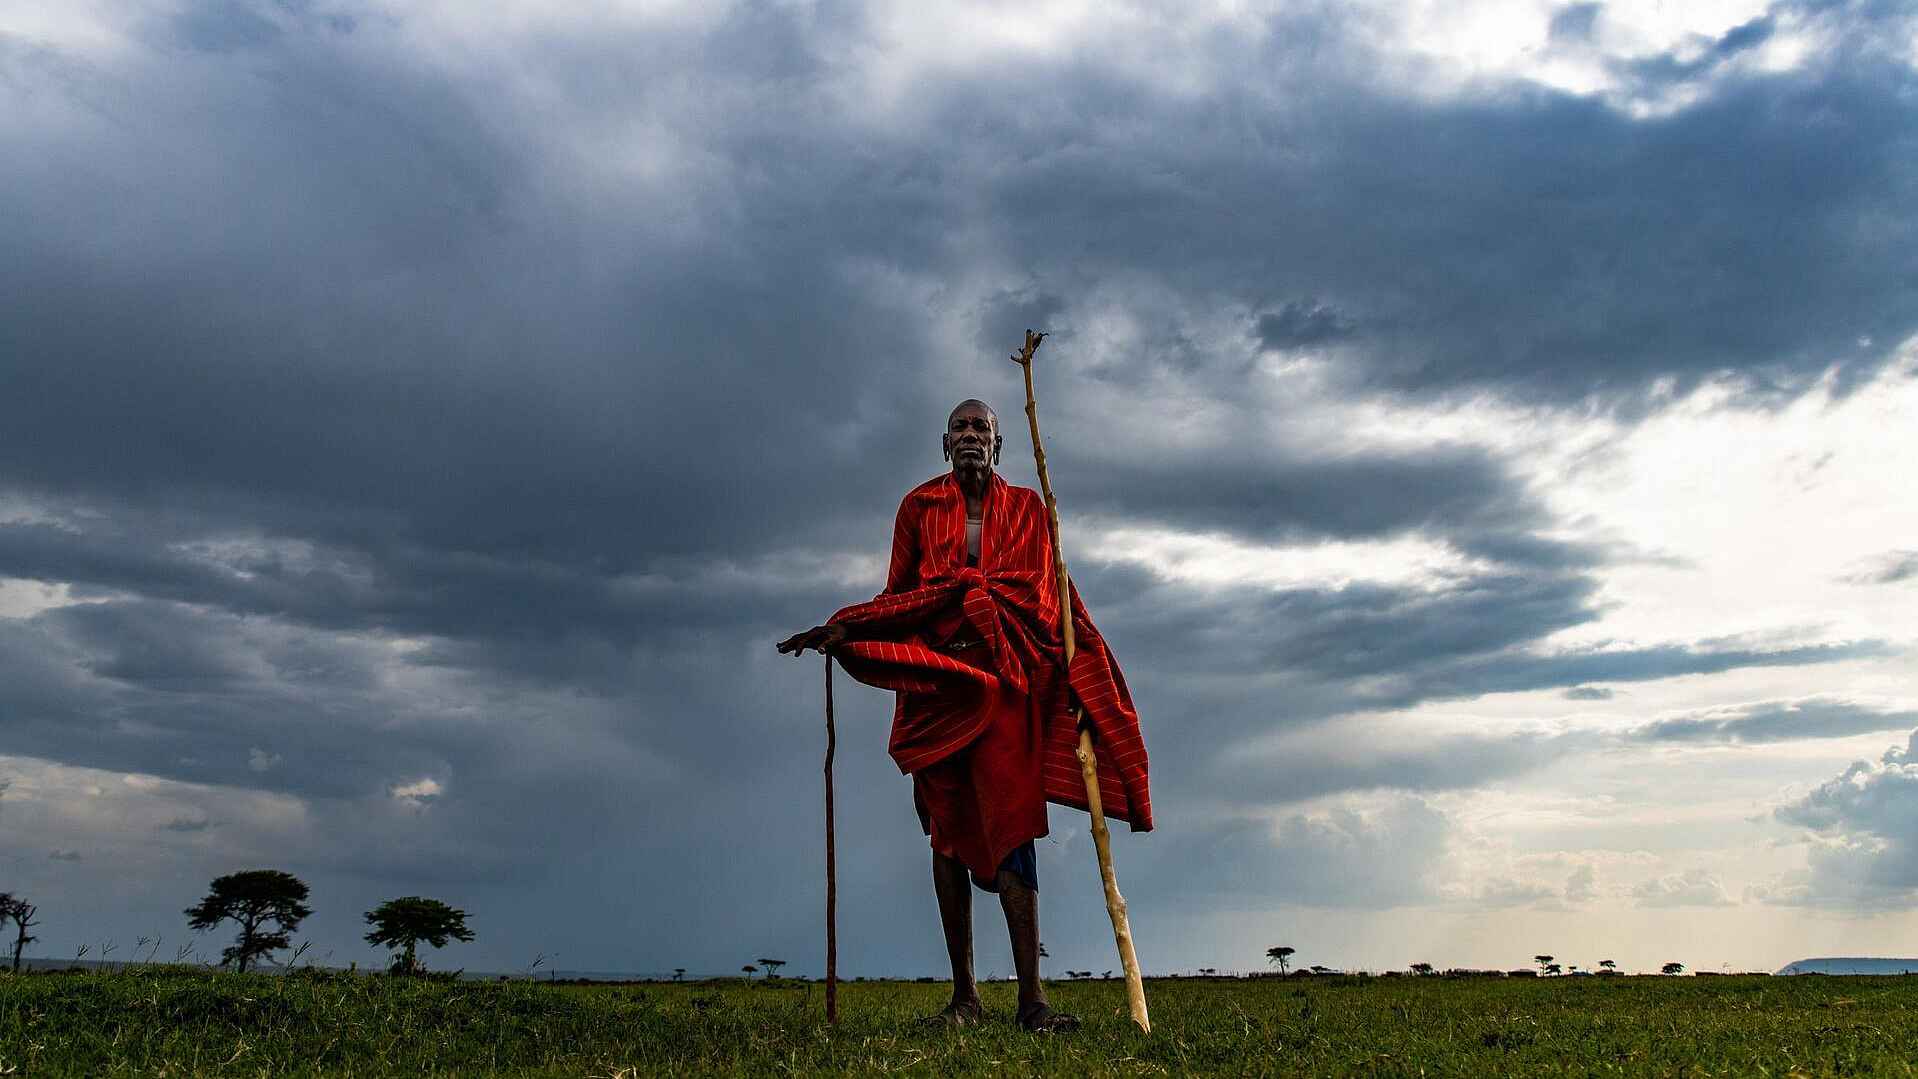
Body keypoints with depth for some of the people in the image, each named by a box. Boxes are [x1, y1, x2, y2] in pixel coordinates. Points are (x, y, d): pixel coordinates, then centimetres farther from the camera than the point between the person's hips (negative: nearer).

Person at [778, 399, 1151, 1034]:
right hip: (935, 672, 1)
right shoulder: (919, 506, 12)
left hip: (1004, 674, -1)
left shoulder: (1027, 507, 12)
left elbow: (1050, 596, 7)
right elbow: (897, 597, 12)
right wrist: (841, 630, -2)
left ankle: (1031, 995, -14)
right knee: (948, 829, 0)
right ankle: (964, 995, 5)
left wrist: (1074, 674, -2)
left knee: (1009, 820, -12)